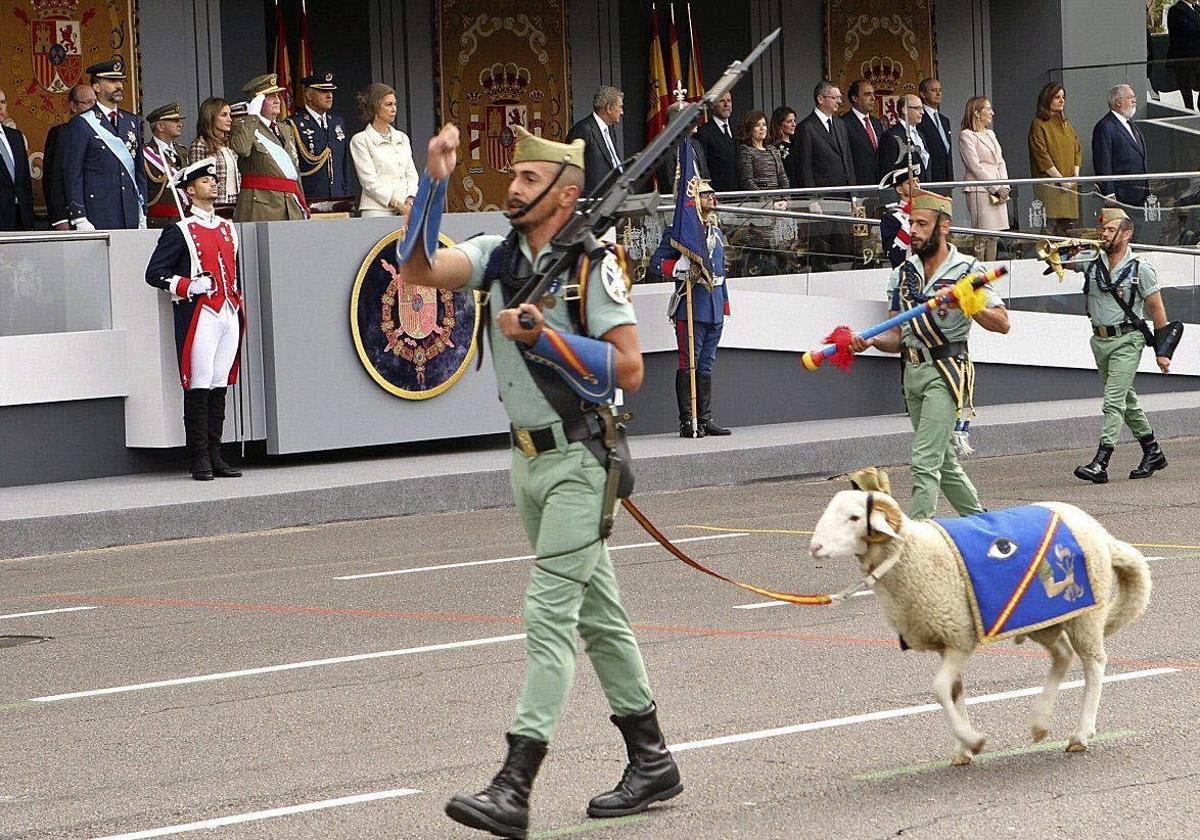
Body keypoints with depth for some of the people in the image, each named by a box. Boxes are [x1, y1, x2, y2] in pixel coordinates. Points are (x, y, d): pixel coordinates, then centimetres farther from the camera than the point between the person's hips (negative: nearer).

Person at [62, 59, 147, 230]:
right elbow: (72, 176, -5)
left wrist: (142, 214, 13)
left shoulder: (132, 122, 16)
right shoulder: (81, 124, -2)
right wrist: (80, 220, -11)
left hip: (131, 218, 5)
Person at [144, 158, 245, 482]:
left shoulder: (228, 228, 18)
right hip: (199, 317, -6)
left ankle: (215, 456, 11)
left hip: (229, 315, 6)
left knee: (220, 387, 7)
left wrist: (240, 311, 20)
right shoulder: (179, 231, -2)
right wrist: (189, 287, -16)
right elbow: (154, 273, -4)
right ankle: (200, 460, -4)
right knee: (198, 388, -7)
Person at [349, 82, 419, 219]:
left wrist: (410, 202, -4)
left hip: (407, 209, 5)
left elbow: (411, 175, 15)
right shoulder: (360, 140, 2)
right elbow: (370, 182, -6)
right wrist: (398, 205, -12)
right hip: (378, 210, -5)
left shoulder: (402, 138, 20)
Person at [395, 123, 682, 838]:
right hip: (529, 457, 8)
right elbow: (420, 270, -7)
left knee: (550, 614, -13)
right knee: (597, 612, 15)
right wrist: (435, 183, -15)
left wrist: (543, 336, -23)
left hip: (579, 460, -8)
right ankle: (652, 762, 25)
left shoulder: (592, 264, -13)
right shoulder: (500, 255, 6)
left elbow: (629, 368, -15)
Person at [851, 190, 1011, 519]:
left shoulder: (966, 270, -4)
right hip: (913, 372, 7)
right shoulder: (903, 274, 12)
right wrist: (872, 341, -8)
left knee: (925, 461, -16)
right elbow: (898, 337, 13)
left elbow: (1002, 323, -8)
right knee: (945, 463, 14)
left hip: (946, 372, -7)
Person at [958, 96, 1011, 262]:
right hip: (979, 190, -8)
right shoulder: (966, 136, -6)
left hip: (998, 191, 8)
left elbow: (1000, 162, 17)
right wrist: (996, 188, -12)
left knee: (993, 235, 5)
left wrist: (1005, 187, 2)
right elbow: (975, 166, -12)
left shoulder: (990, 134, 20)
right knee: (982, 236, -11)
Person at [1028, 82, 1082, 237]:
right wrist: (1061, 179, -14)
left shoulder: (1066, 123, 18)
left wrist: (1075, 175, 1)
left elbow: (1077, 150, 18)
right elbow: (1042, 156, -11)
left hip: (1069, 184, 7)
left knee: (1068, 226, 2)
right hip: (1049, 183, -7)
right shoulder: (1039, 125, -4)